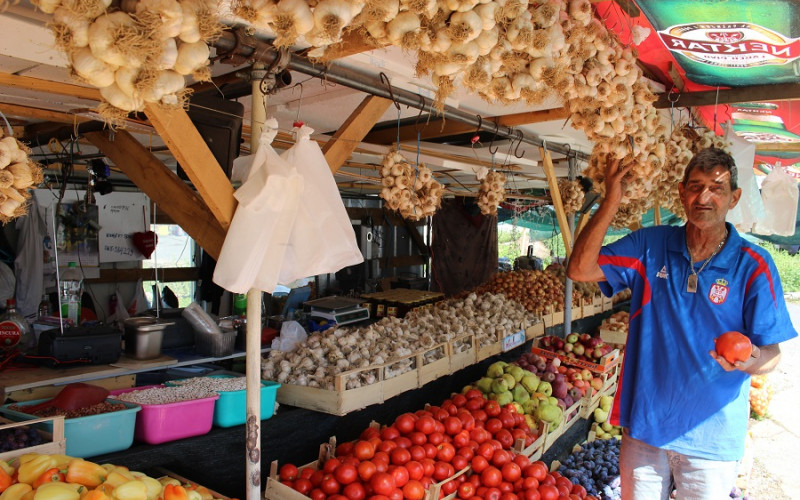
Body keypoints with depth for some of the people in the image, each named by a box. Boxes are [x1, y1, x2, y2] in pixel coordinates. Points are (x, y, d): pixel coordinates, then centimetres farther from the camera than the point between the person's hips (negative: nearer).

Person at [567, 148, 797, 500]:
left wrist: (750, 360, -32)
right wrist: (611, 201, -19)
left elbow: (772, 353, -8)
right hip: (644, 422, 2)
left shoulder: (753, 267, -9)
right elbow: (581, 269, -13)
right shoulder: (649, 246, -3)